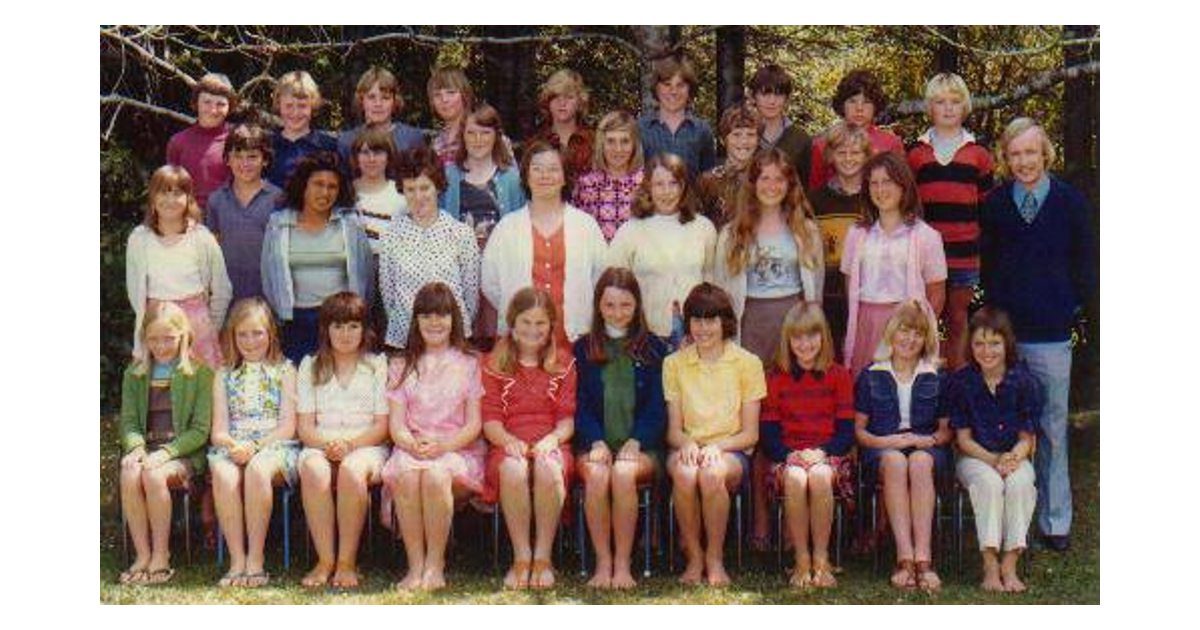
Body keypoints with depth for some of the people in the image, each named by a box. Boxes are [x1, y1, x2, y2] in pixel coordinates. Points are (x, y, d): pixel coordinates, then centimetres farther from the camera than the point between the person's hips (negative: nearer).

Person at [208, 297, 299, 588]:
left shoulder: (284, 371, 13)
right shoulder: (225, 375, 20)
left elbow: (288, 427, 2)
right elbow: (218, 430, 11)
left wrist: (255, 447, -14)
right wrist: (233, 445, -13)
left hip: (274, 446, -2)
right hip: (232, 447, 2)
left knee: (257, 470, -38)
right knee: (224, 475, -34)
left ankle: (255, 559, -31)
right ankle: (237, 560, -31)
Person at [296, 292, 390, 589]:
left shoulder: (378, 366, 11)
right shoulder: (310, 367, 16)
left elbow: (382, 426, 3)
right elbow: (305, 426, 8)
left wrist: (350, 444, -15)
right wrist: (328, 444, -14)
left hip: (366, 447, -1)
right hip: (320, 446, 1)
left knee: (352, 470, -37)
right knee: (313, 470, -35)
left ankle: (347, 562, -29)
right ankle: (325, 560, -30)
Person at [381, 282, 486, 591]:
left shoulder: (469, 364, 12)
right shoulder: (404, 366, 18)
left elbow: (474, 425, 4)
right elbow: (396, 424, 9)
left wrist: (442, 445, -15)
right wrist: (413, 444, -14)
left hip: (457, 450, -2)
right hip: (411, 449, 2)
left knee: (435, 475, -36)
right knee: (405, 475, -34)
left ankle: (435, 564, -26)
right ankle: (415, 565, -29)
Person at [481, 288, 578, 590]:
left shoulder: (563, 363, 15)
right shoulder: (494, 364, 14)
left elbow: (568, 417, 8)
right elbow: (489, 417, 5)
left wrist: (553, 439, -14)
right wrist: (507, 439, -17)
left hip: (550, 444, 0)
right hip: (508, 444, 0)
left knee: (548, 468, -37)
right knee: (513, 469, -37)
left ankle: (543, 558, -27)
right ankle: (521, 557, -28)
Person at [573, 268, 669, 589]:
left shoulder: (653, 349, 13)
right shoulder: (583, 349, 15)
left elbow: (657, 407, 6)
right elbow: (580, 406, 9)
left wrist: (635, 442, -11)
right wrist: (596, 442, -10)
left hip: (641, 446, -1)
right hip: (595, 443, 1)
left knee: (624, 472, -34)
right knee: (596, 473, -33)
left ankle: (623, 564, -27)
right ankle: (603, 563, -25)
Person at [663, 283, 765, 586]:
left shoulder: (747, 363, 4)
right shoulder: (674, 364, 10)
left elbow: (750, 434, 2)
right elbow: (673, 429, 7)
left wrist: (717, 447, -17)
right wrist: (687, 443, -17)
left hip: (731, 451, -1)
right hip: (688, 448, 1)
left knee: (713, 473, -37)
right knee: (684, 473, -36)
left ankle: (715, 558, -18)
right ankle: (694, 557, -18)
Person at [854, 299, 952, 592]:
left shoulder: (936, 379, 16)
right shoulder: (871, 376, 12)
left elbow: (946, 429, 16)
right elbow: (859, 429, 9)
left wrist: (929, 440, -6)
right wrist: (886, 441, -9)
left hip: (926, 448, 1)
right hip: (882, 448, 0)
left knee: (920, 462, -37)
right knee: (896, 461, -38)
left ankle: (923, 557, -44)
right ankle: (904, 557, -44)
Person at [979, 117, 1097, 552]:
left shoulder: (1070, 202, -1)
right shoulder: (995, 203, 4)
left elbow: (1087, 264, 5)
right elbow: (987, 264, 11)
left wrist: (1072, 307, 1)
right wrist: (995, 309, 6)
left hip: (1051, 336, -1)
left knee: (1052, 430, 5)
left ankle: (1055, 521, 14)